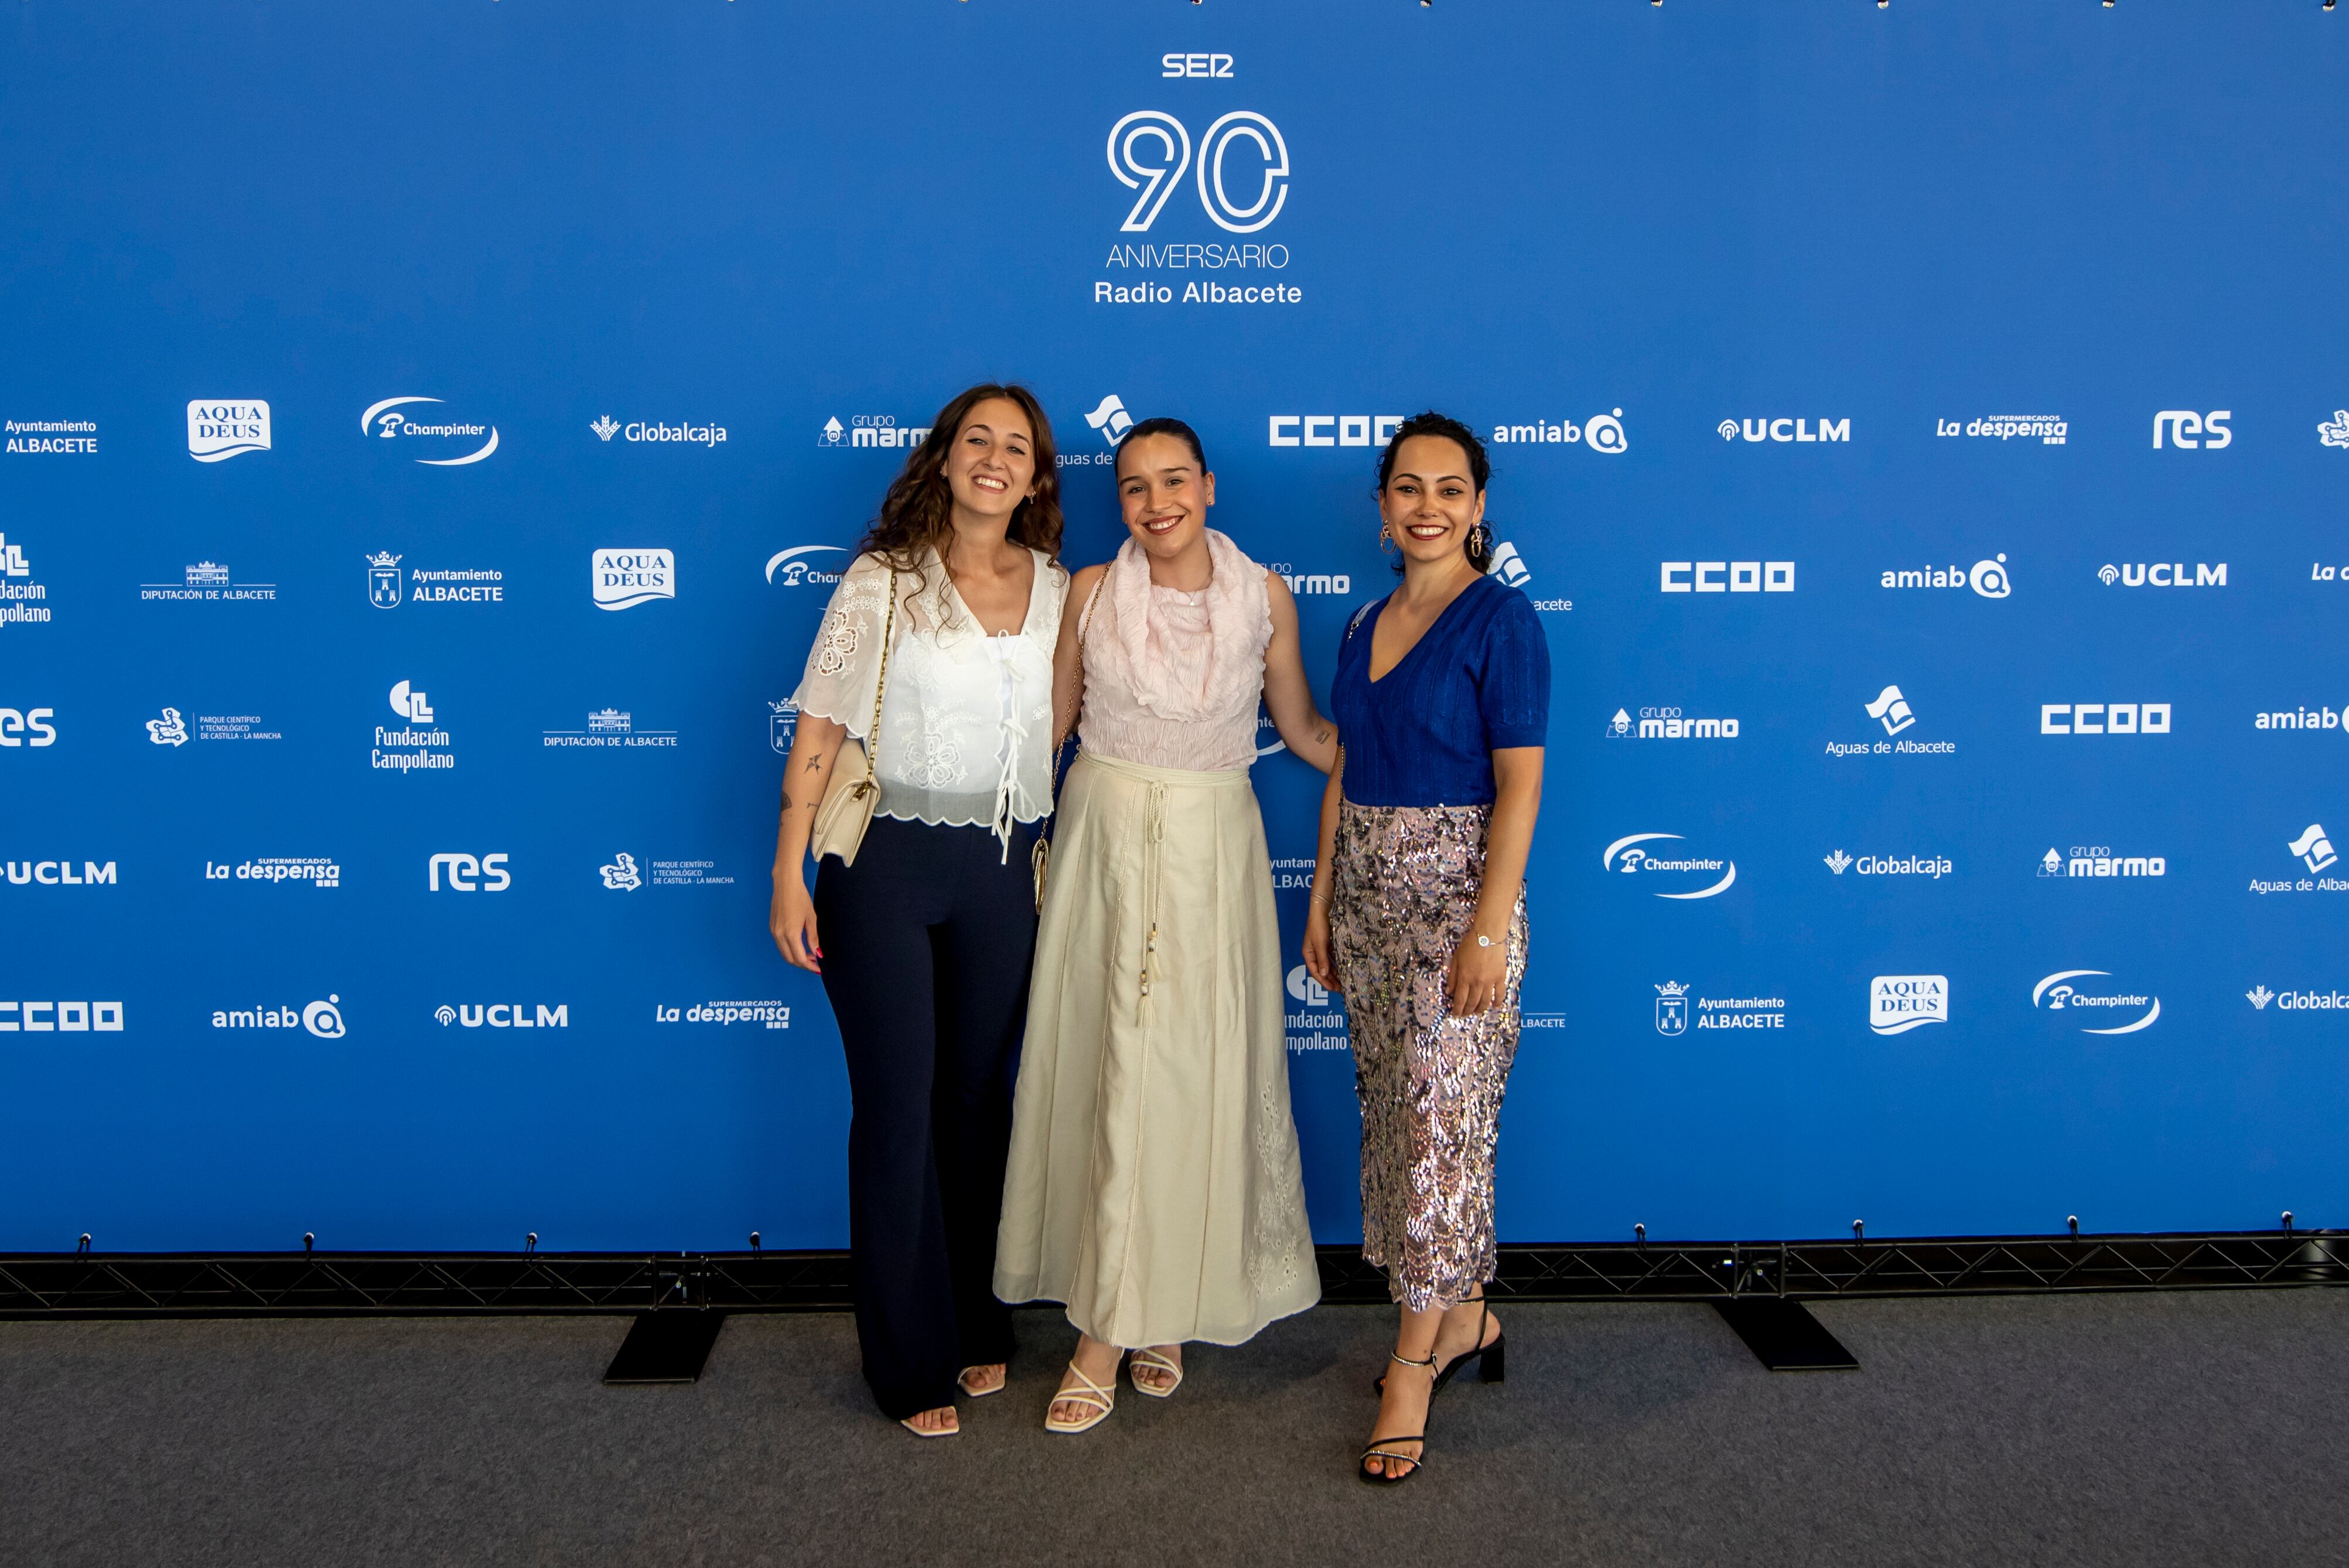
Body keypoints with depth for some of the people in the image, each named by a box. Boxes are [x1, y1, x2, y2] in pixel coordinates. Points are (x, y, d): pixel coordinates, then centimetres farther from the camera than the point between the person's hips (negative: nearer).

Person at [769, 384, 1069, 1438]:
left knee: (978, 1099, 12)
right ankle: (913, 1361, 15)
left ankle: (978, 1326, 29)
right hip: (886, 862, -3)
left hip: (1004, 871, 3)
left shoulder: (1058, 591, 7)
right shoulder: (883, 580, -3)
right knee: (899, 1108, 2)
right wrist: (789, 874, -8)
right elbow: (818, 729, -4)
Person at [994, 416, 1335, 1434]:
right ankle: (1127, 1307, 18)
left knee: (1190, 1072, -1)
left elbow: (1304, 731, 8)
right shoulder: (1090, 592, 0)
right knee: (1100, 1065, 2)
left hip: (1210, 852, -1)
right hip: (1103, 841, 1)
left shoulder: (1263, 596, -1)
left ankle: (1126, 1323, 12)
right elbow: (1047, 721, 9)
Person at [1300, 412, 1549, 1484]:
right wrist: (1320, 901, 11)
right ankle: (1465, 1319, 28)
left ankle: (1414, 1363, 7)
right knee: (1395, 1109, 12)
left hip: (1457, 893, -7)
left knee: (1439, 1115, -3)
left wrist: (1491, 928, -19)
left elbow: (1519, 786, -14)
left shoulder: (1500, 621, -9)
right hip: (1368, 892, 7)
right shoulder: (1366, 626, 11)